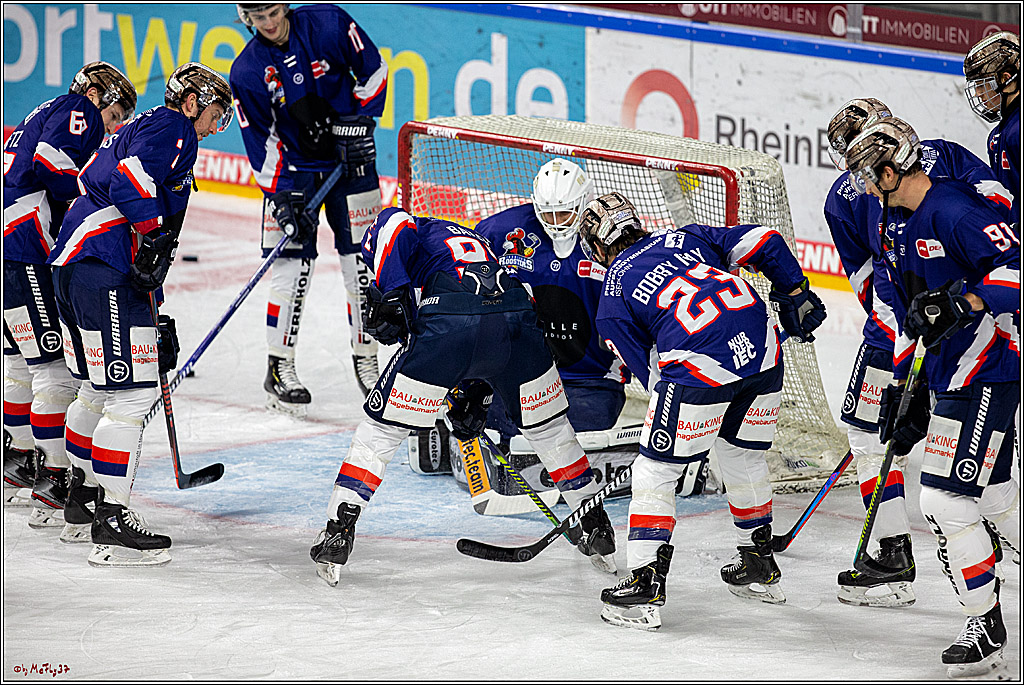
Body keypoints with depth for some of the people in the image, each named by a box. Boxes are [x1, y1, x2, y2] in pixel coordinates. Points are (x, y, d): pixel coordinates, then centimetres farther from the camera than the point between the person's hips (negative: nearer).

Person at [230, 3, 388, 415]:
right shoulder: (248, 71, -11)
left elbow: (373, 70, 0)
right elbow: (259, 140, -6)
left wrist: (357, 123, -10)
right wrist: (281, 197, -13)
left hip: (350, 159, 1)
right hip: (291, 169, -1)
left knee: (361, 262, 1)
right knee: (292, 266, -7)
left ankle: (366, 356, 15)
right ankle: (280, 368, 1)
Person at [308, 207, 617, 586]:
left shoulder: (422, 231, 25)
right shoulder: (480, 242, 42)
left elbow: (394, 226, -2)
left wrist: (390, 293, -9)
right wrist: (471, 393, 43)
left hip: (448, 324, -5)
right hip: (515, 314, 5)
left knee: (383, 426, 12)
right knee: (547, 426, 28)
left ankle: (338, 532, 7)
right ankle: (597, 529, 35)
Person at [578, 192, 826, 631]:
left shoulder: (611, 302, 17)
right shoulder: (685, 238, 27)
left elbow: (652, 375, 14)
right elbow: (764, 243, 17)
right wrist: (795, 295, 25)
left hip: (700, 363, -5)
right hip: (763, 347, 5)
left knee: (655, 471, 9)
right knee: (744, 455, 26)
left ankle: (645, 585, 5)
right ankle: (760, 566, 39)